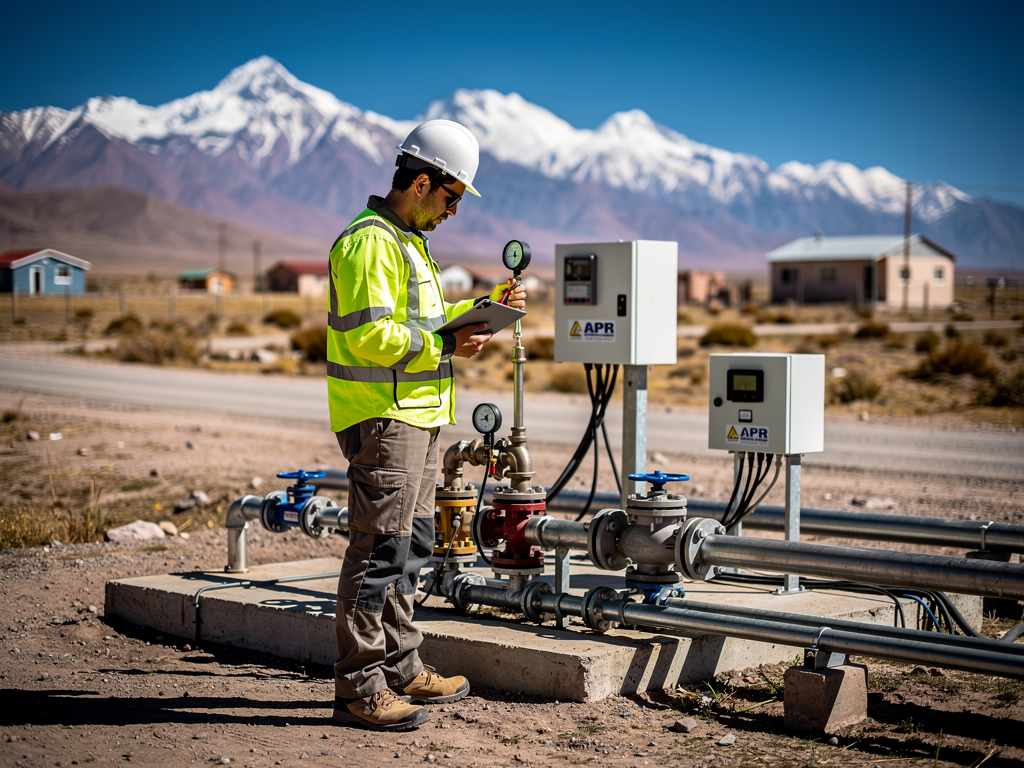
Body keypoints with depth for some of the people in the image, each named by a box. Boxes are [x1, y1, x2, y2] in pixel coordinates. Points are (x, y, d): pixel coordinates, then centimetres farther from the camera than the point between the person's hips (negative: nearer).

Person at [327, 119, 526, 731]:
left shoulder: (408, 240, 20)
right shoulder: (371, 242, -14)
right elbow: (369, 336, -22)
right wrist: (445, 345, -20)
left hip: (418, 416, 11)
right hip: (383, 419, -11)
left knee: (411, 545, 16)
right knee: (381, 548, -9)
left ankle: (401, 668, 25)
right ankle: (359, 686, -5)